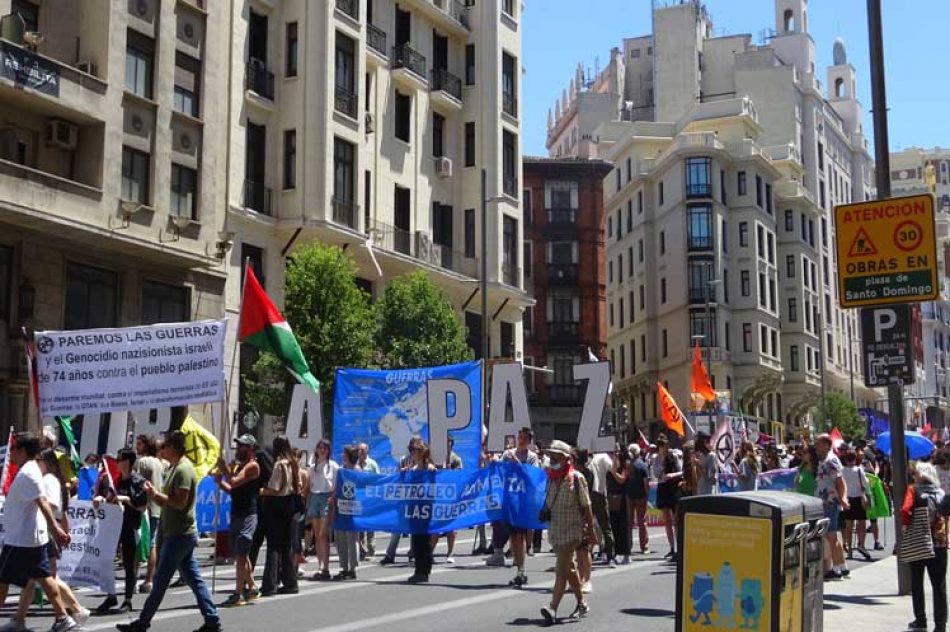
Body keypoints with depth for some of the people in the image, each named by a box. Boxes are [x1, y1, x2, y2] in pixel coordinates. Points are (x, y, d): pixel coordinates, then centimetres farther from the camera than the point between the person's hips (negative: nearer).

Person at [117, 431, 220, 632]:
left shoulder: (183, 469, -15)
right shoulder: (176, 468, 17)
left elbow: (180, 502, -22)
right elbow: (168, 502, 19)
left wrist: (156, 494, -13)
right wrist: (154, 494, 2)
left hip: (179, 534, -10)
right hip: (182, 533, 10)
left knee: (160, 581, -1)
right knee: (194, 579, 8)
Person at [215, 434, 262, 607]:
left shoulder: (252, 466, -11)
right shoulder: (238, 465, 18)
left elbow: (234, 482, -23)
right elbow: (233, 490, 18)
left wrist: (223, 468, -12)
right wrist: (220, 482, 2)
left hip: (247, 516, -9)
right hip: (237, 514, 9)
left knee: (240, 555, -10)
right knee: (241, 555, 15)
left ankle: (238, 594, -9)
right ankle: (251, 588, 25)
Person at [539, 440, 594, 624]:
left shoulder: (576, 478, -9)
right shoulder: (551, 477, 8)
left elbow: (586, 506, -6)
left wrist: (590, 530, -5)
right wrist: (545, 511, 5)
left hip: (572, 530, -7)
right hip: (555, 530, 7)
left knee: (561, 569, -14)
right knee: (568, 568, 15)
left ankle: (553, 608, -20)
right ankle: (582, 604, 28)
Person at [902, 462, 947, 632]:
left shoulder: (913, 489, -6)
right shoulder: (941, 493, 4)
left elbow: (905, 510, -20)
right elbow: (946, 515, 3)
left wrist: (906, 525, -5)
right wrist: (943, 532, 14)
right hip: (939, 542, 2)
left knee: (917, 584, 13)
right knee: (939, 586, 5)